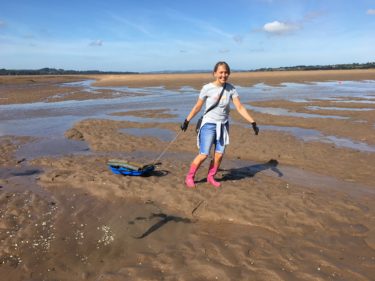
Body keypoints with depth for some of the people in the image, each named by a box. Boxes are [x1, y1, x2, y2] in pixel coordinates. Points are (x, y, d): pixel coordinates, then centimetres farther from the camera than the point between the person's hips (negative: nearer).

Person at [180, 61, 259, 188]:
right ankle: (189, 177, 12)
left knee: (219, 154, 3)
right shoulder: (207, 88, -11)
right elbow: (197, 107, -1)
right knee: (204, 154, -7)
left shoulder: (231, 89, -3)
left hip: (223, 125, 4)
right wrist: (186, 121, 3)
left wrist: (253, 123, -12)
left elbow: (240, 108, -5)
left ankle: (211, 177, 24)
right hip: (209, 124, -4)